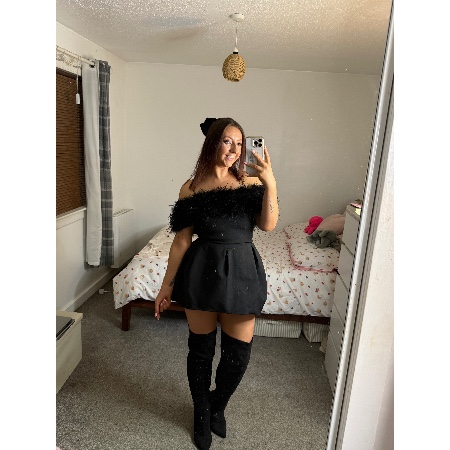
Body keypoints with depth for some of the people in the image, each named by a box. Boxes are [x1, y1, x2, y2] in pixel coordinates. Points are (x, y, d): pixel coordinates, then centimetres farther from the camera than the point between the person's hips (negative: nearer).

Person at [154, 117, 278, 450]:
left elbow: (268, 225, -9)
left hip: (242, 272, 1)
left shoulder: (250, 183, 4)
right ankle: (201, 413, 41)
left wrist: (270, 184, -21)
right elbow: (182, 240, 1)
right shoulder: (192, 188, 1)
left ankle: (218, 406, 41)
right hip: (201, 271, -1)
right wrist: (167, 285, 2)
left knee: (239, 352, 8)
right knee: (201, 348, 13)